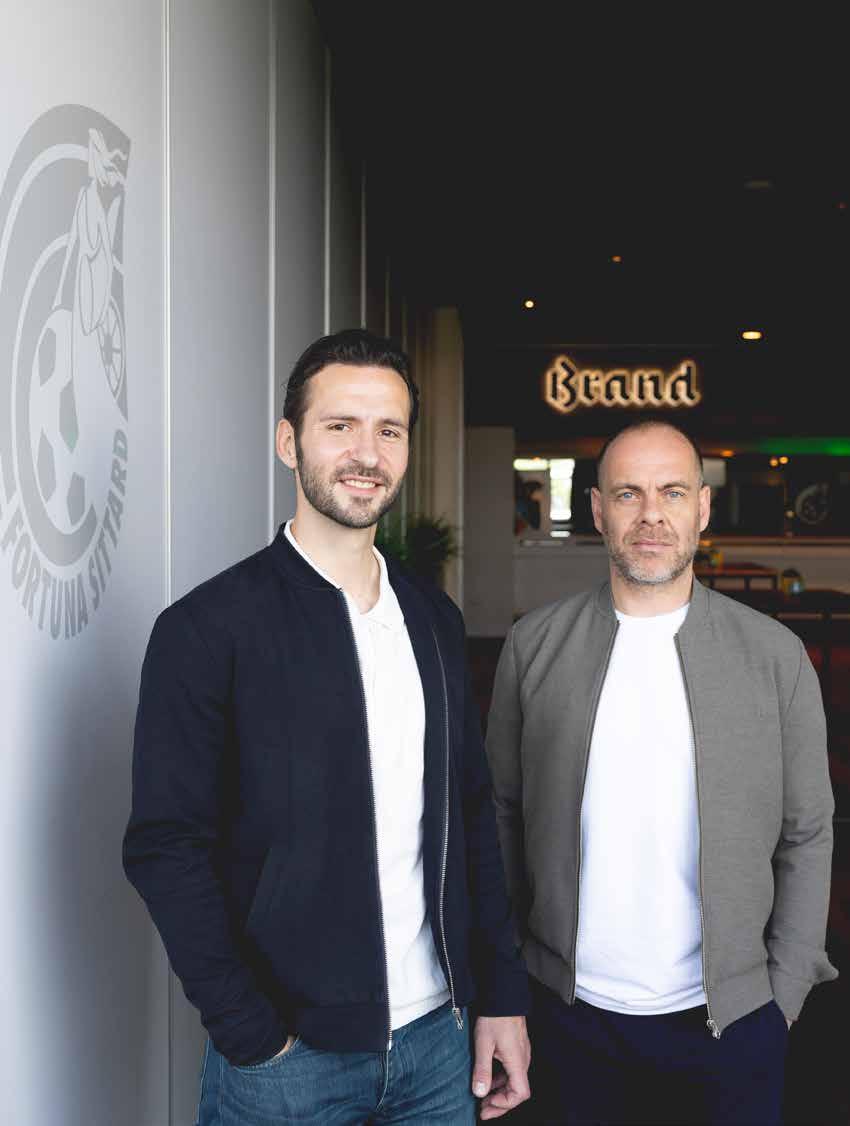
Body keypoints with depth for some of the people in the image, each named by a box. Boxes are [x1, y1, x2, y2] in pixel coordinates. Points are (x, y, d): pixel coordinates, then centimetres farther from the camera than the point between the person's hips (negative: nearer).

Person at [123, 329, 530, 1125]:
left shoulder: (435, 618, 5)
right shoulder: (206, 627, -12)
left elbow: (471, 812, 8)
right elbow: (166, 848, -13)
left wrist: (502, 996, 5)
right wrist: (254, 1040, -14)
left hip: (437, 1033, 5)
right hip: (287, 1056, -5)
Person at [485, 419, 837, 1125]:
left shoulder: (776, 655, -3)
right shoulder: (533, 645, -2)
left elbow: (807, 836, 2)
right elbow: (503, 810, 4)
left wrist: (785, 991, 0)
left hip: (729, 1016, 0)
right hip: (571, 1008, 1)